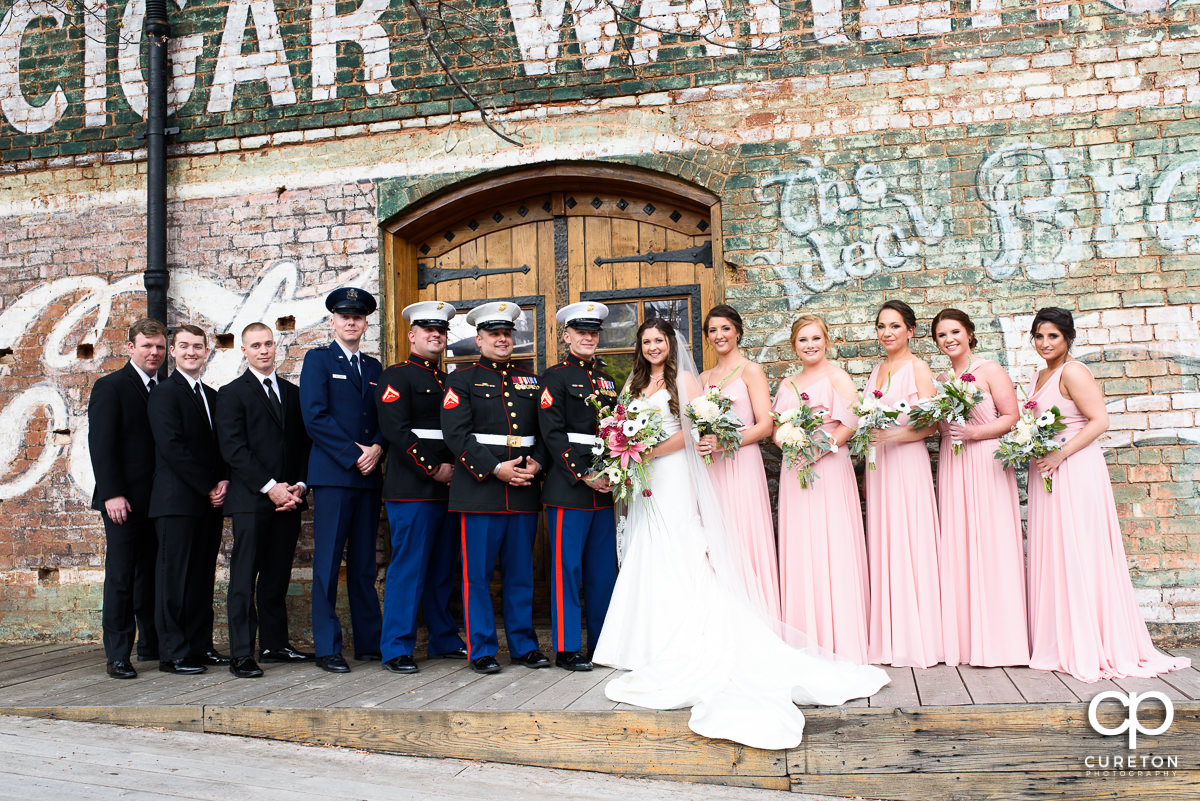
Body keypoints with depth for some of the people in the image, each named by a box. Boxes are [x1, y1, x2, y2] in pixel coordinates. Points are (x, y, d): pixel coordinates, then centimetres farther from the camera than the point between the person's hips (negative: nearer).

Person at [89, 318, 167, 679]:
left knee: (151, 574, 11)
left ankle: (151, 643, 21)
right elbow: (100, 444, -9)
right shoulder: (110, 387, -2)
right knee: (120, 577, -1)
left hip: (157, 499, 5)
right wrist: (112, 494, -16)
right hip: (125, 500, -5)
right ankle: (117, 655, 5)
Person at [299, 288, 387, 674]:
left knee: (364, 563, 8)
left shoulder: (374, 367, 19)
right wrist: (353, 454, -11)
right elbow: (315, 417, -7)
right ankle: (327, 648, 3)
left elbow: (385, 418, 15)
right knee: (328, 562, -3)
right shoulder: (317, 360, 4)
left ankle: (369, 642, 15)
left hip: (368, 475, 5)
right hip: (332, 475, -5)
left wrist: (377, 447, -6)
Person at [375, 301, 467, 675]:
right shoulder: (397, 376, -3)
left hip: (448, 488, 7)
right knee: (408, 568, -5)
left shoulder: (448, 381, 21)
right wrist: (433, 470, -14)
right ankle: (397, 649, 2)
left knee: (443, 569, 13)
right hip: (412, 489, -7)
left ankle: (444, 640, 23)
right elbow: (396, 430, -13)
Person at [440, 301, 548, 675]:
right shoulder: (462, 379, 4)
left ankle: (524, 645, 20)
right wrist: (495, 469, -14)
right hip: (480, 490, -4)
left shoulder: (530, 380, 18)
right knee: (478, 574, 0)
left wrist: (536, 464, -4)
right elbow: (456, 434, -7)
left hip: (525, 490, 4)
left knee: (521, 573, 9)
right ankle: (482, 651, 10)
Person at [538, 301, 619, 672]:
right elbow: (553, 434, -10)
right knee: (567, 567, -1)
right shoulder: (556, 376, -2)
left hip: (605, 489, 6)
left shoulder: (606, 380, 18)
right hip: (569, 489, -6)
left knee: (603, 568, 11)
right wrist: (584, 474, -15)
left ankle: (602, 643, 21)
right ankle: (567, 648, 7)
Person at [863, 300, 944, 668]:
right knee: (882, 545, 5)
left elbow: (929, 425, -8)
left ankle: (915, 641, 2)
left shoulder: (918, 368, -2)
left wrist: (895, 435, -23)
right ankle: (887, 640, 11)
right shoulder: (876, 370, 18)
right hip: (878, 464, 6)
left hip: (908, 462, -6)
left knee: (909, 543, -5)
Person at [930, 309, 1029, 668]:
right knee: (956, 547, 1)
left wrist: (974, 432, -16)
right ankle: (964, 640, 6)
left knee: (989, 543, -6)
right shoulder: (940, 381, 16)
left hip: (986, 463, -5)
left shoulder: (991, 371, 1)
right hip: (952, 466, 5)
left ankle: (995, 641, 0)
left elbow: (1011, 417, -5)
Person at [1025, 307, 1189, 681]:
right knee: (1050, 555, 8)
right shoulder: (1039, 377, 16)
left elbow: (1099, 421, -16)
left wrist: (1059, 455, -20)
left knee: (1078, 552, -5)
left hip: (1075, 470, -9)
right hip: (1046, 472, 9)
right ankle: (1061, 645, 14)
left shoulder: (1073, 371, -10)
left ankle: (1092, 647, 3)